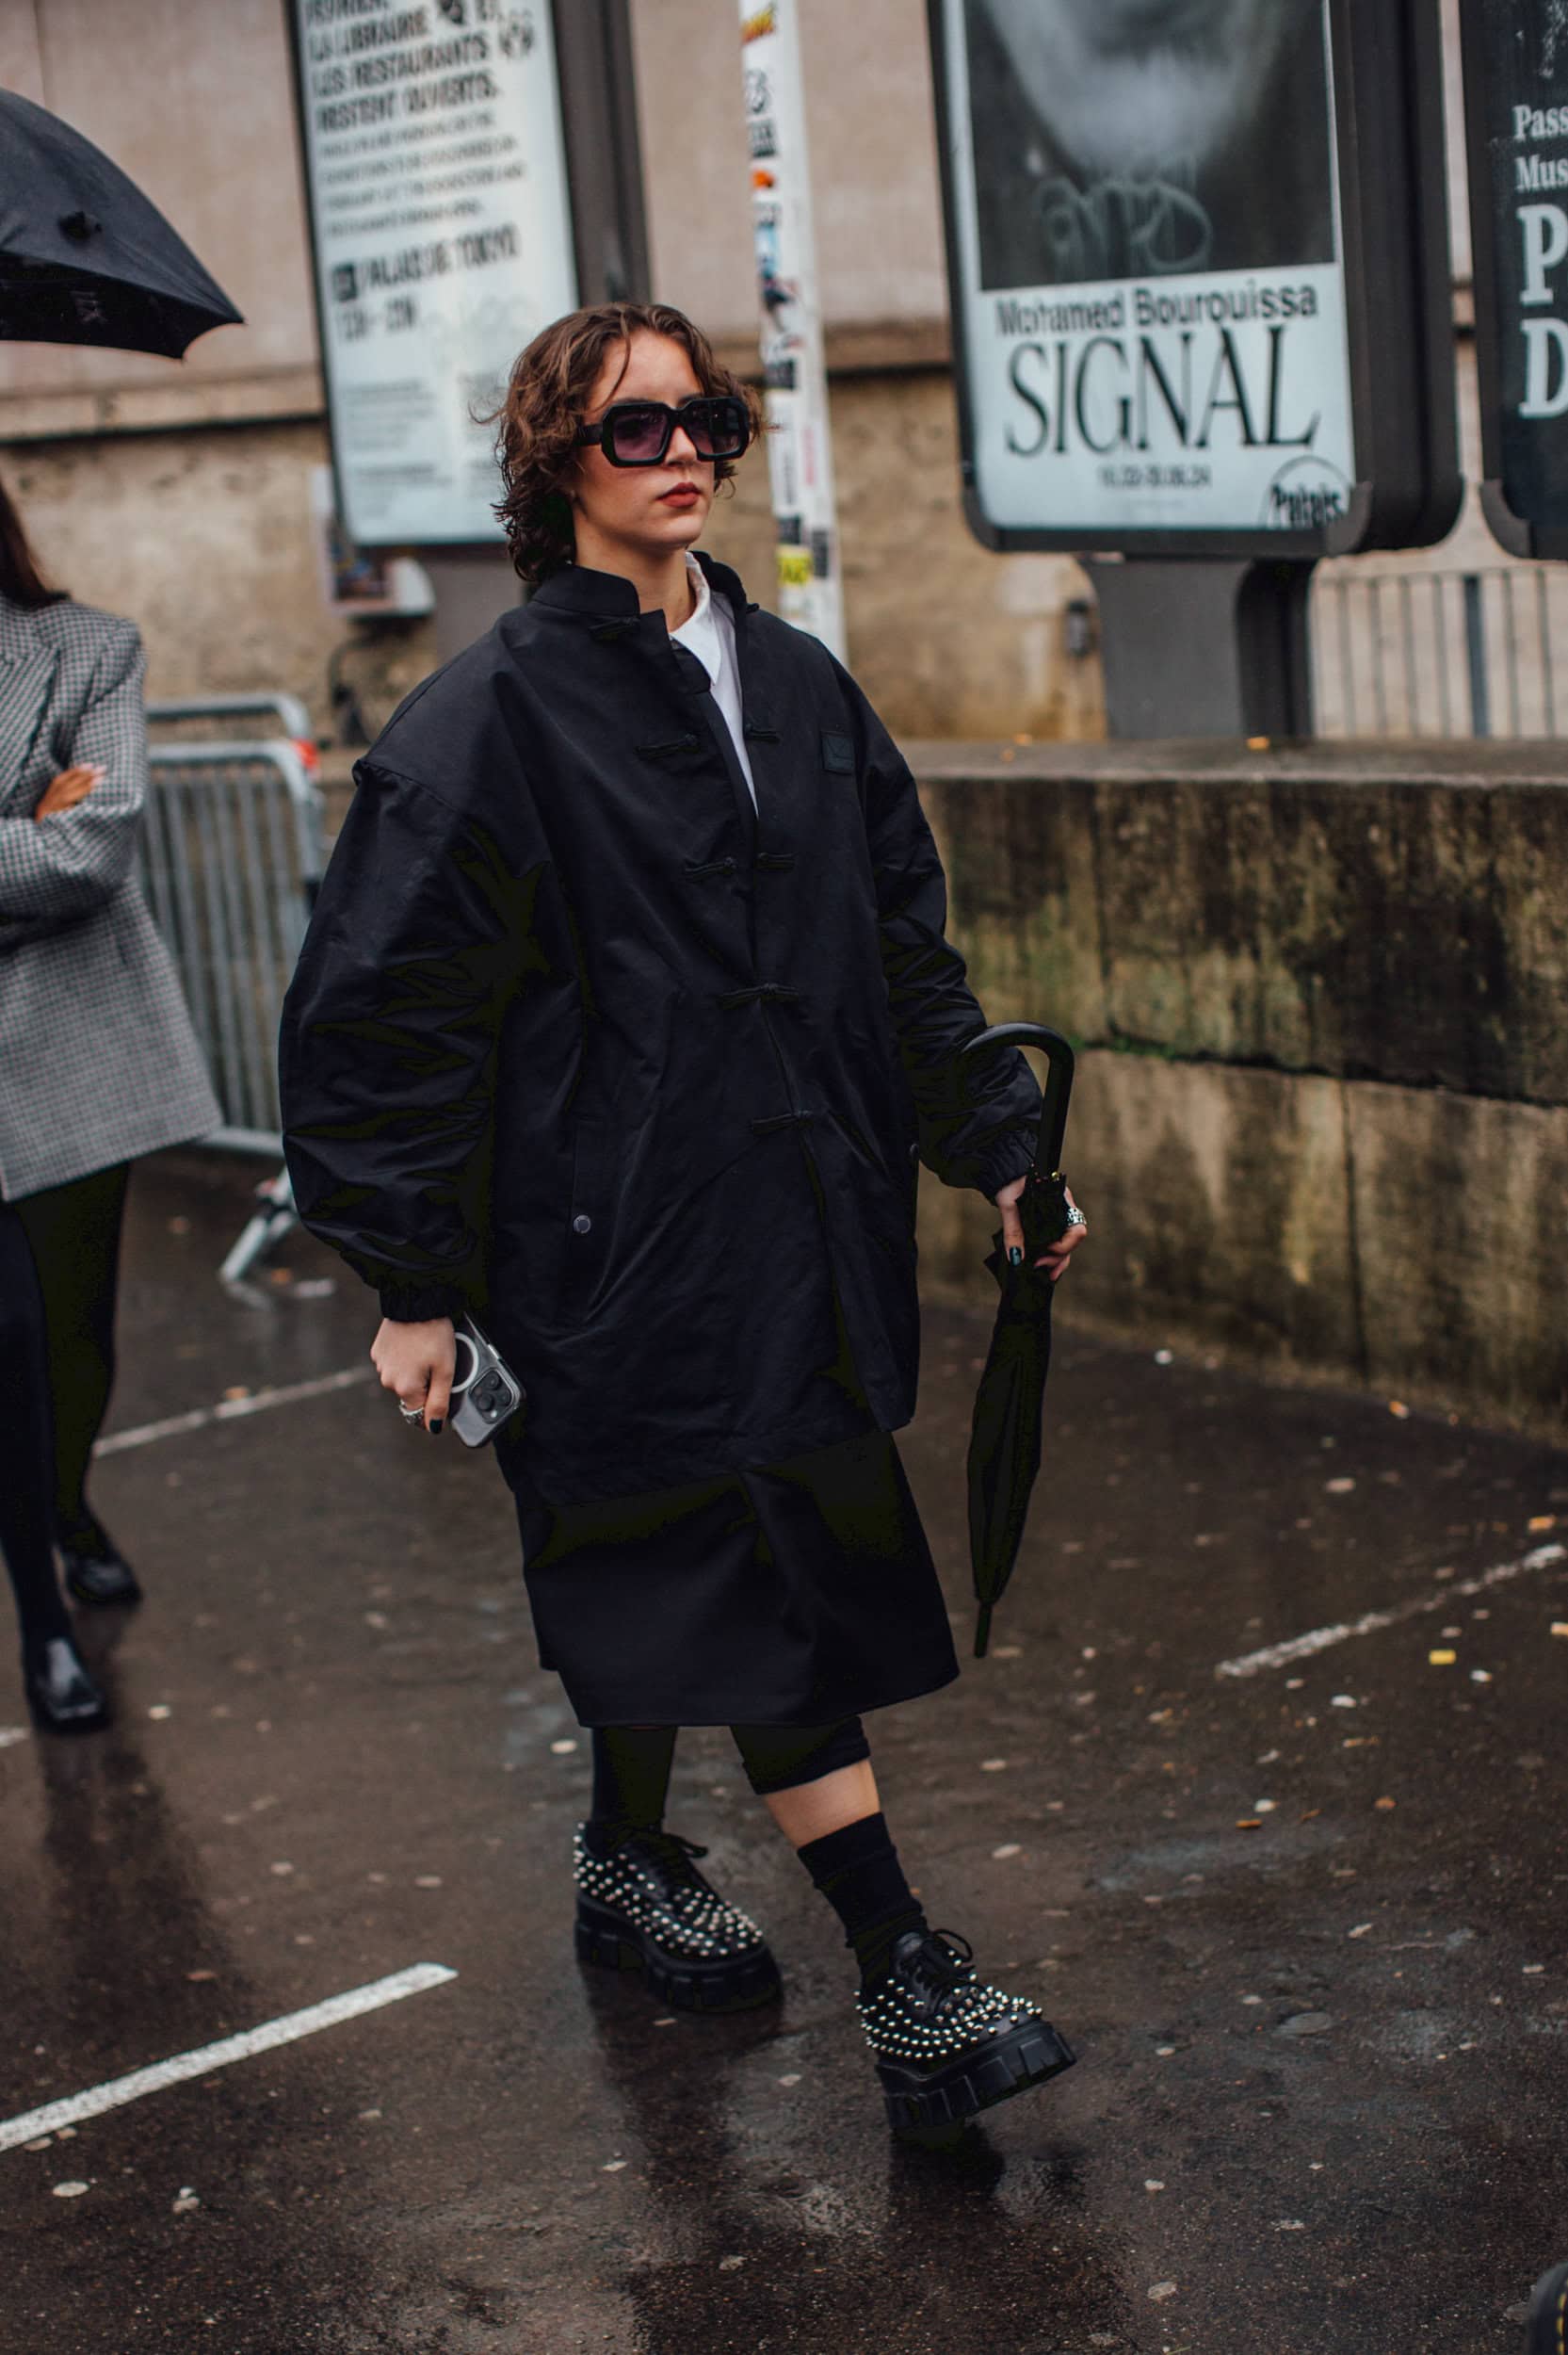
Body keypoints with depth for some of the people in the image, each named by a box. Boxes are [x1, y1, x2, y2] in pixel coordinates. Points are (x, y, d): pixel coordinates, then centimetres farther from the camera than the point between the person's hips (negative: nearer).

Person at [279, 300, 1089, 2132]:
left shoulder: (797, 688, 10)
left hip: (800, 1238, 6)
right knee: (758, 1594, -6)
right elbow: (384, 1014, -10)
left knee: (678, 1583, 16)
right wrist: (411, 1285, -11)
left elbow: (904, 952, 17)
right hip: (617, 1252, -6)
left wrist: (998, 1148, 12)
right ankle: (905, 1976, -1)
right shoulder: (489, 719, -10)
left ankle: (631, 1867, 38)